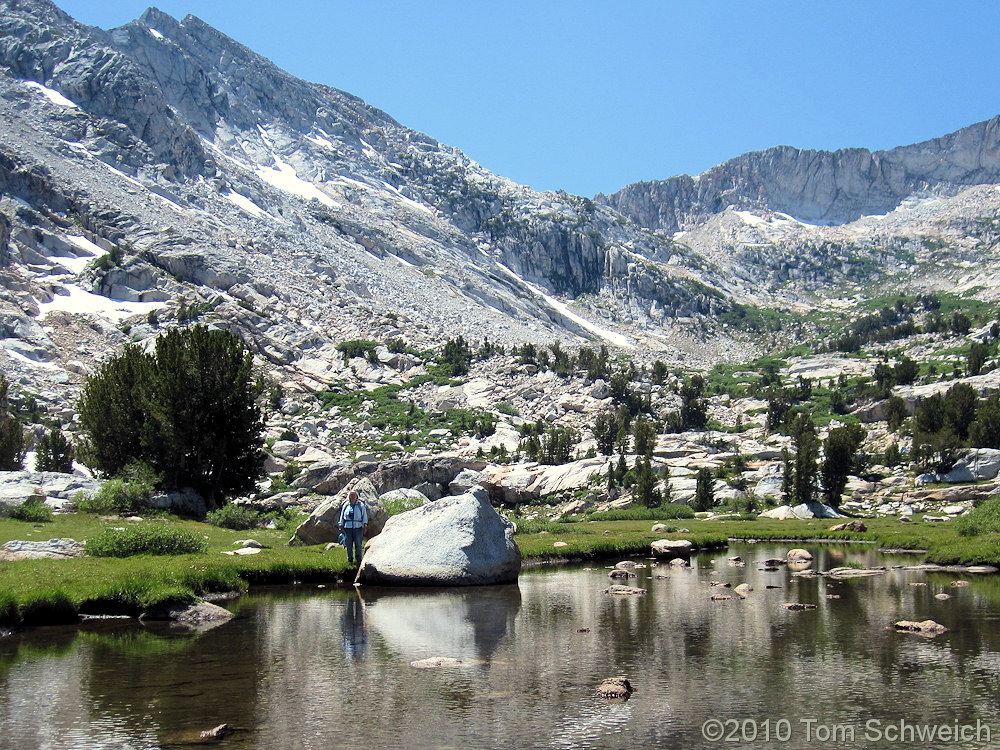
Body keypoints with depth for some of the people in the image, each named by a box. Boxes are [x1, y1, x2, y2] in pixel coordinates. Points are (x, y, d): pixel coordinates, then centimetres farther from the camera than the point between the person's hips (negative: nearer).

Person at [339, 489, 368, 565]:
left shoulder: (361, 505, 7)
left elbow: (364, 515, 8)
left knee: (358, 545, -2)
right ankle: (350, 560, 12)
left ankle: (359, 560, 5)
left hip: (358, 528, -2)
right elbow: (342, 516, 17)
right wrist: (341, 526, 12)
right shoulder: (346, 505, 11)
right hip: (348, 528, 2)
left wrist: (365, 525, 0)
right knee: (349, 545, 3)